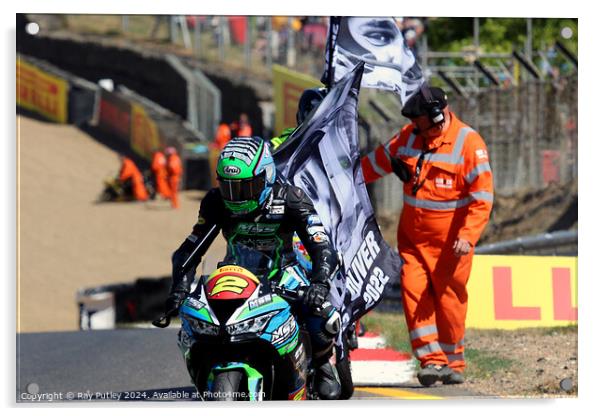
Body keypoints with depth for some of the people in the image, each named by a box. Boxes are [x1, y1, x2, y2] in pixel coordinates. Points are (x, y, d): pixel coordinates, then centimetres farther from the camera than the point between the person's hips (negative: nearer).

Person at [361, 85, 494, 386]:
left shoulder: (468, 143, -11)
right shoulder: (409, 137, 6)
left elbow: (482, 196, -14)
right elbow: (378, 161, 22)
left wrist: (468, 236, -22)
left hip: (450, 240, -5)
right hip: (412, 235, 5)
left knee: (449, 299, -1)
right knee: (414, 293, -8)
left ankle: (453, 364, 12)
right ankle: (432, 360, -9)